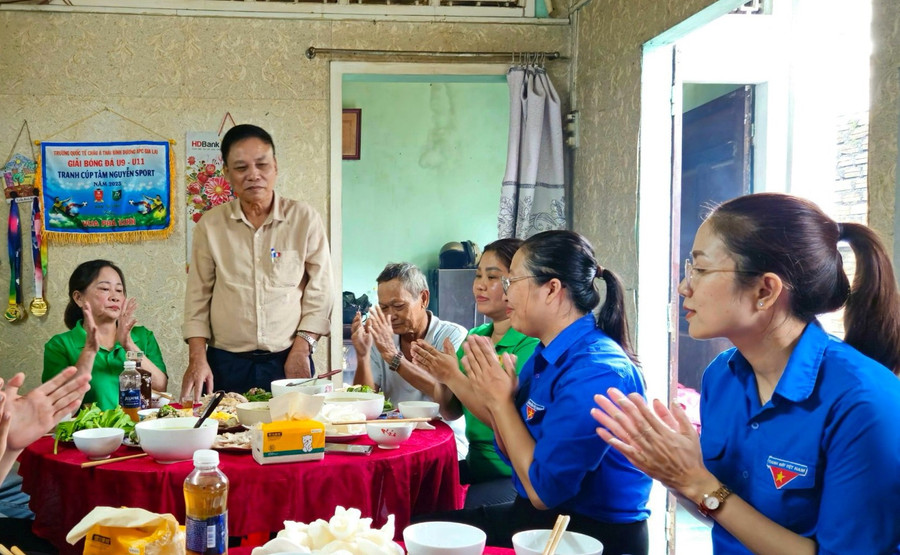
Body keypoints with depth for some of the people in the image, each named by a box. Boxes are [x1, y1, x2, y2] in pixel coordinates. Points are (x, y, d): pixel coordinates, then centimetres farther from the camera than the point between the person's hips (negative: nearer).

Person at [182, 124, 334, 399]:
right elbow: (198, 296, 7)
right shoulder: (210, 225, 4)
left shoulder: (305, 219, 1)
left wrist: (301, 349, -5)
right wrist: (197, 358, -1)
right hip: (225, 364, 1)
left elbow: (320, 292, 2)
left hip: (288, 362, -1)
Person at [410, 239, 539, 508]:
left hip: (515, 476, -7)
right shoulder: (475, 336, 9)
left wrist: (453, 377, -23)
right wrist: (436, 372, -10)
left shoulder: (531, 344, -14)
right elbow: (451, 412, 9)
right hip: (476, 464, 7)